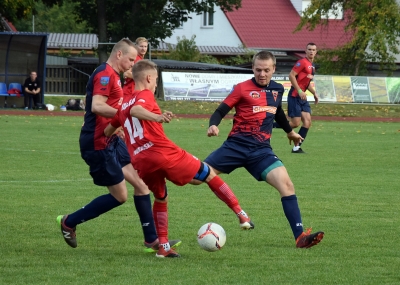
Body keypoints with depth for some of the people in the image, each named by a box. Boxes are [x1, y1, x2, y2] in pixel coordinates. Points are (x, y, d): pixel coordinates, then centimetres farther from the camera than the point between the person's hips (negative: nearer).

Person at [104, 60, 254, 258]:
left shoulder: (124, 104, 22)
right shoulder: (145, 95, 2)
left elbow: (107, 131, 32)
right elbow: (135, 110, -22)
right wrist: (156, 117, -42)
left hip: (142, 163, 7)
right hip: (164, 153, -7)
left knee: (161, 198, 28)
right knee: (208, 174, 9)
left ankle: (163, 247, 19)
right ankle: (241, 216, 6)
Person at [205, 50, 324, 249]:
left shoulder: (277, 90, 12)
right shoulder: (243, 88, -3)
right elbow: (220, 111, -4)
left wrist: (290, 132, 47)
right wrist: (213, 125, -25)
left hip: (261, 150, 3)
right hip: (236, 146, -3)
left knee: (286, 184, -17)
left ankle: (300, 237, -15)